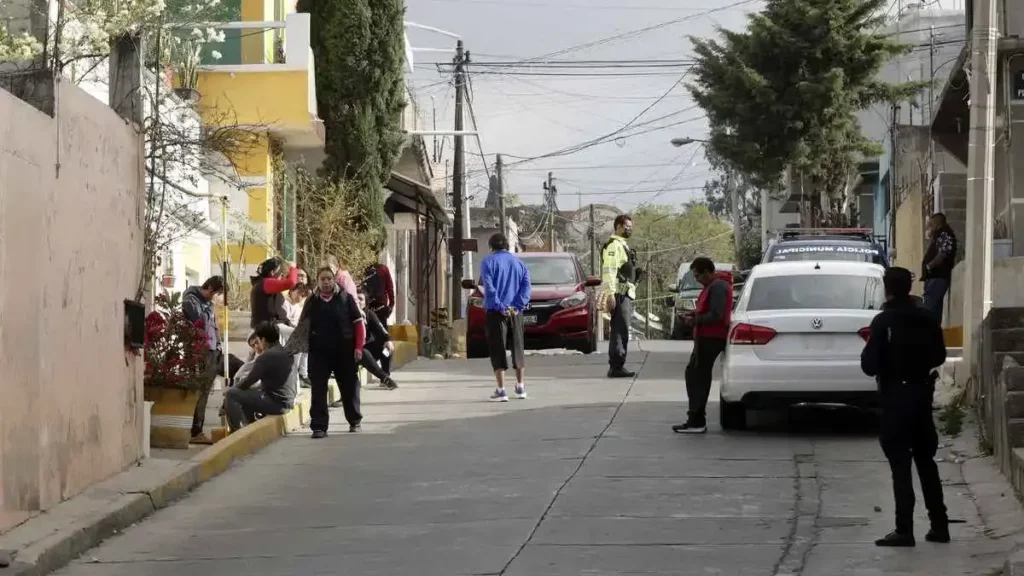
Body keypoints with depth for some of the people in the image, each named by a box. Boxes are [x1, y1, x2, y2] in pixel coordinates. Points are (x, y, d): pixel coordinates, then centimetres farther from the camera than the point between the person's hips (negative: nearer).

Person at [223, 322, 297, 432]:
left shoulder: (267, 356, -15)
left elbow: (246, 383, -10)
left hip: (276, 402, -10)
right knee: (245, 395, 29)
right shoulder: (285, 353, 13)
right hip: (286, 402, 10)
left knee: (231, 395, -5)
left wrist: (233, 388, 8)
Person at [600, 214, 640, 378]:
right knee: (620, 331, -13)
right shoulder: (613, 245, -11)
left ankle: (616, 366, 16)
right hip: (619, 295, -11)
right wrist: (610, 294, -27)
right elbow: (608, 271, -20)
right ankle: (616, 367, -15)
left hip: (627, 295, 11)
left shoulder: (623, 245, 22)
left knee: (620, 331, 12)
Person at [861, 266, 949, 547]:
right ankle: (939, 525, 16)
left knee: (900, 465, -4)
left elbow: (870, 365, -17)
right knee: (926, 460, 15)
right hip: (922, 393, 5)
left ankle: (904, 530, -7)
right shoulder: (927, 319, 3)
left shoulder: (883, 322, -15)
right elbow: (939, 356, 13)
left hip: (896, 397, -5)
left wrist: (868, 354, 4)